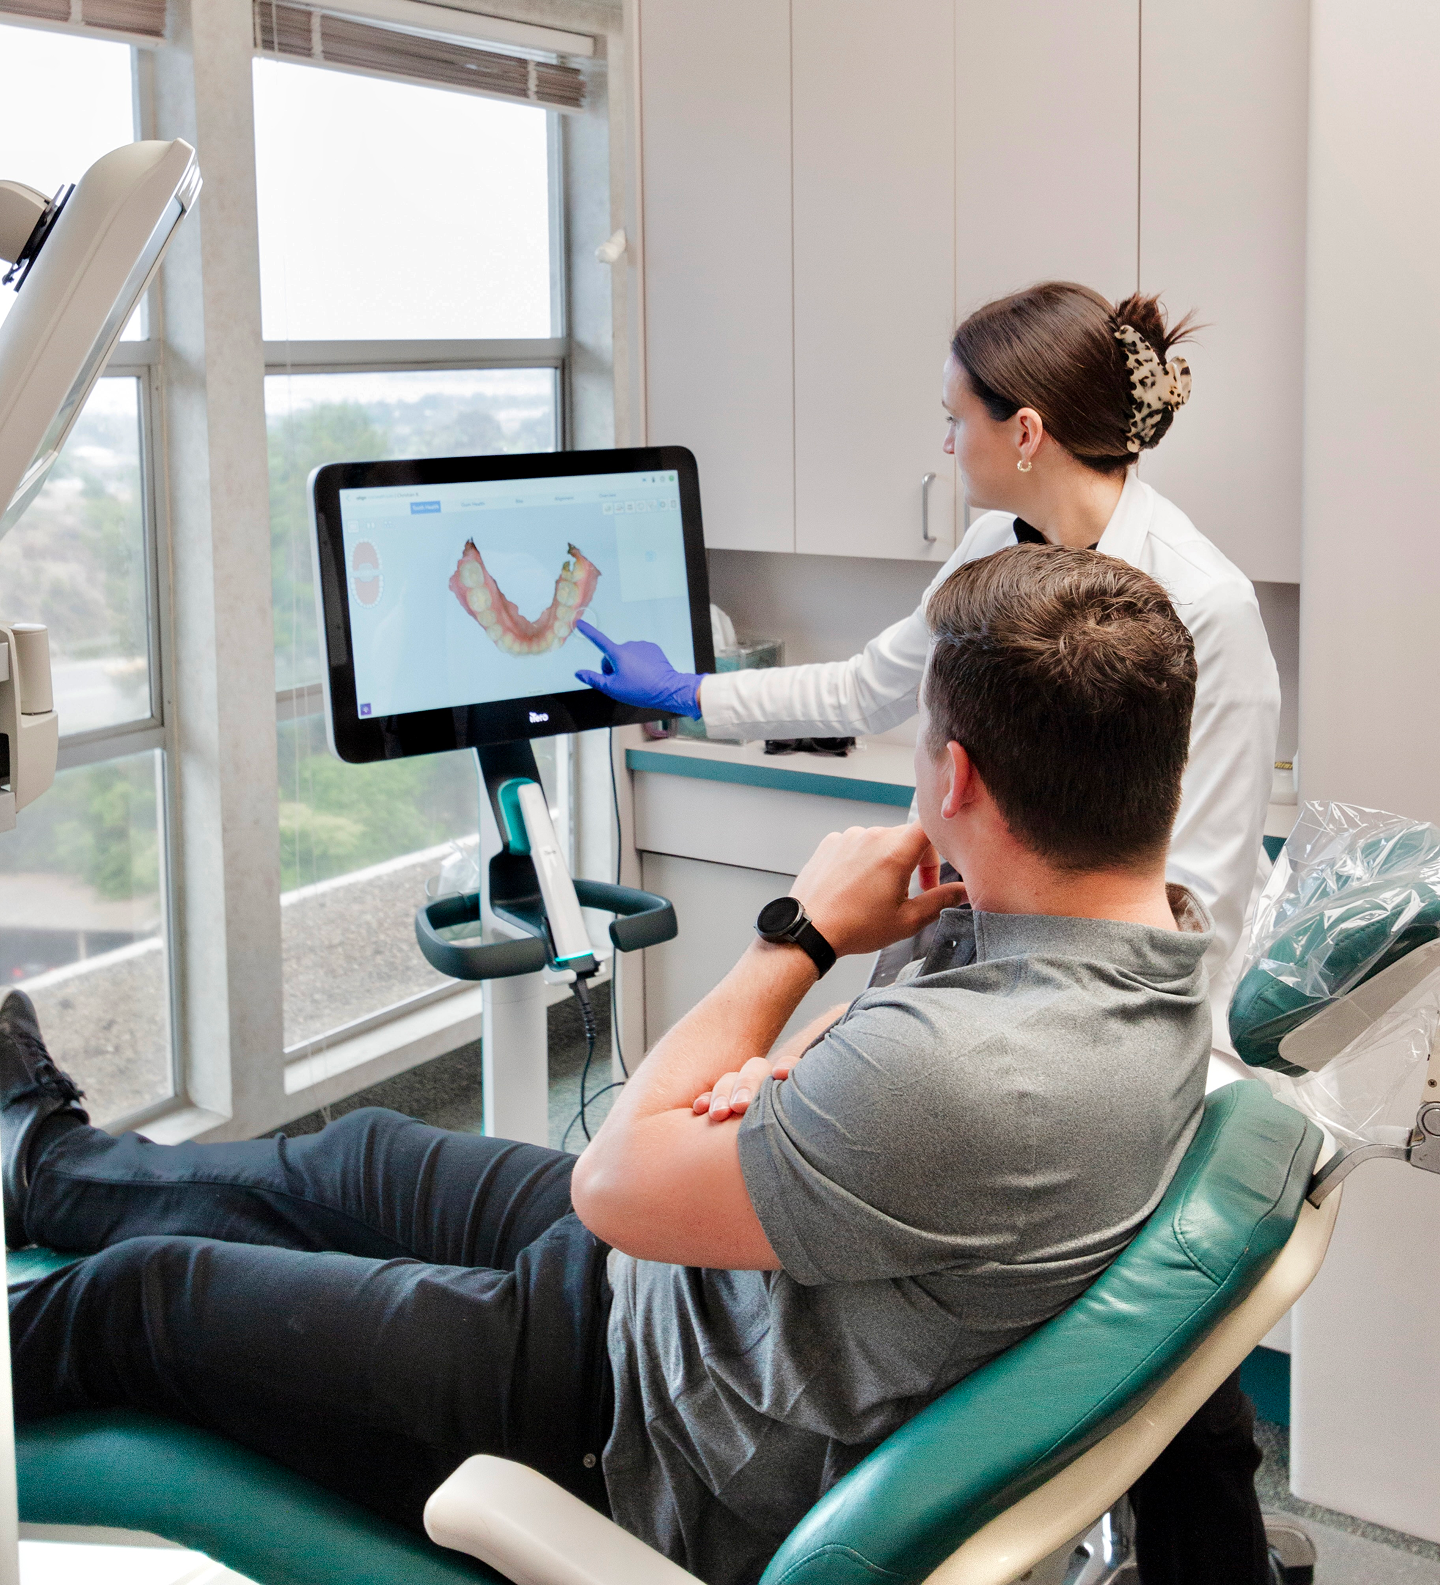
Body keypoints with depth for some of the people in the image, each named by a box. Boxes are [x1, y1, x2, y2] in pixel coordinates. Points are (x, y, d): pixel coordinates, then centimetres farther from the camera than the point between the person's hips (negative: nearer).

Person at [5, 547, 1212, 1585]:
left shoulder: (974, 1081, -41)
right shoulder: (1161, 932, -12)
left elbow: (613, 1183, -26)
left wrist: (801, 935, -17)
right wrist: (787, 1074, -15)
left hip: (652, 1449, -8)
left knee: (146, 1293, 10)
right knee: (362, 1158, 27)